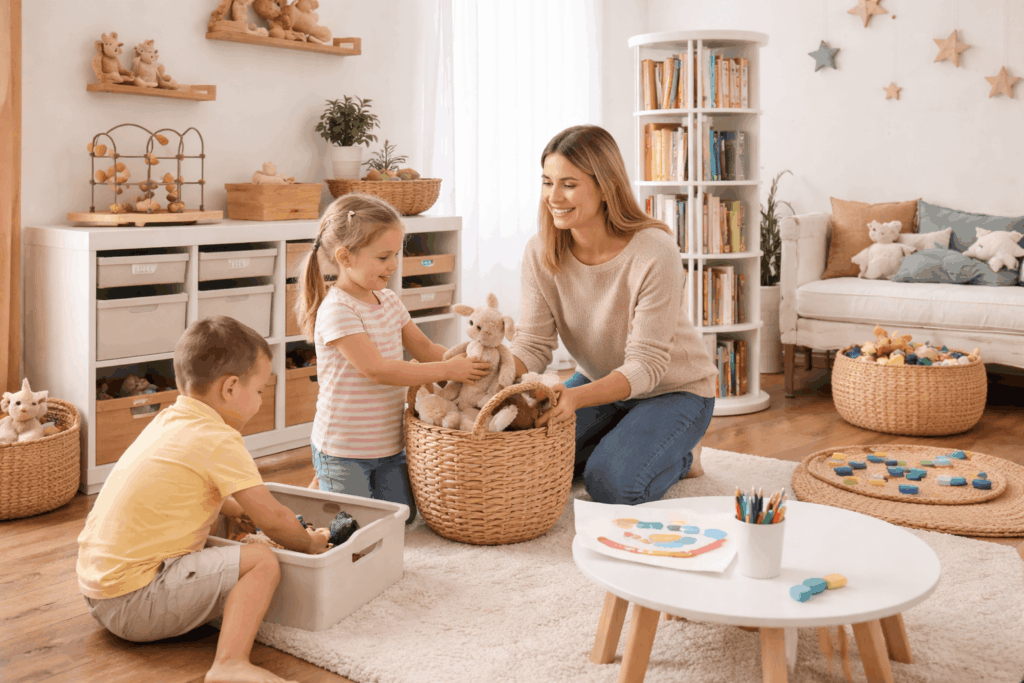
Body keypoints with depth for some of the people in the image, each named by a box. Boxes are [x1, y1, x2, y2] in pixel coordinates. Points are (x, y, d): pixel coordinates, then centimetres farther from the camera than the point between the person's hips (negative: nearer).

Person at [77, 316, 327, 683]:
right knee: (261, 562, -16)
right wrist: (310, 544, 5)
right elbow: (273, 519, -11)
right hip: (133, 603, -10)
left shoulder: (167, 420, 10)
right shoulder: (219, 442, -16)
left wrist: (244, 512, 24)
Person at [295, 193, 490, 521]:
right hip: (344, 449, -7)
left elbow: (424, 348, 8)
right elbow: (376, 369, -28)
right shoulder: (337, 310, -22)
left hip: (389, 442, 7)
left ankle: (329, 482, 31)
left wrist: (467, 361, -10)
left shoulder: (388, 300, 5)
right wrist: (447, 370, -27)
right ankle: (320, 489, 26)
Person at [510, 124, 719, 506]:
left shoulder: (655, 253, -30)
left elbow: (646, 366, -29)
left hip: (674, 390, -5)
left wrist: (576, 397, -47)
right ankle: (615, 446, 13)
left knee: (612, 484, -25)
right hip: (599, 382, 5)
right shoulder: (541, 252, -14)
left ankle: (676, 458, 8)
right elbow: (533, 344, -14)